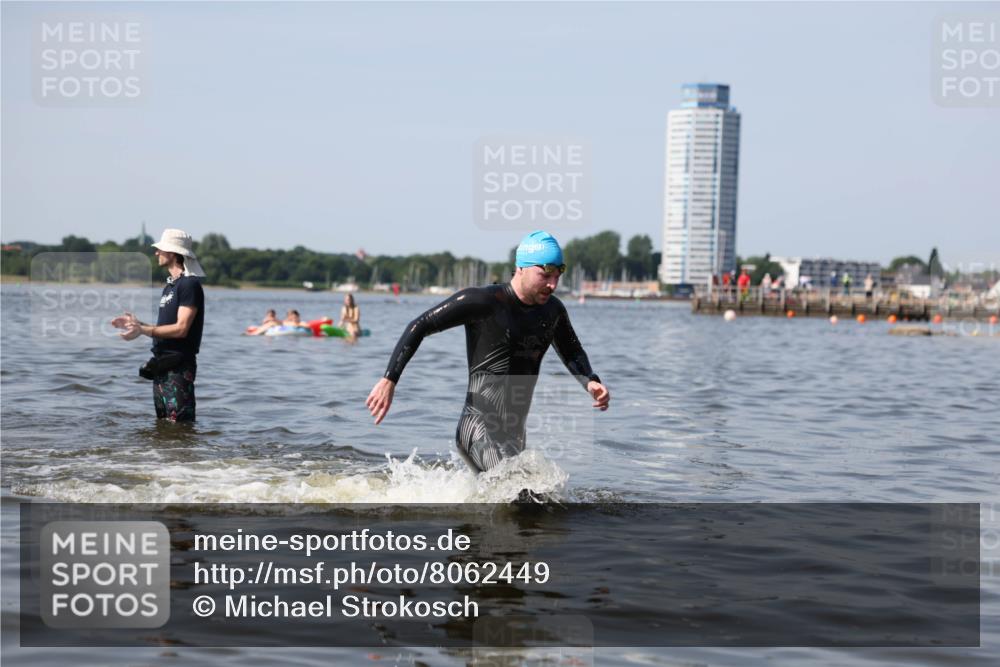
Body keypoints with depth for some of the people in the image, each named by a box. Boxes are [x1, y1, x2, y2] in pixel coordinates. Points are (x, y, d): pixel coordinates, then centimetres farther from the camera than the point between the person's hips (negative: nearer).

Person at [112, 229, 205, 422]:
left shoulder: (189, 285, -12)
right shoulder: (169, 286, 18)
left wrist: (143, 330, -20)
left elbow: (181, 329, -20)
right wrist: (136, 323, 12)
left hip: (179, 367, -10)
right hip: (162, 366, 10)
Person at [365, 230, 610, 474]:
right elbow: (419, 326, -8)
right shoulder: (482, 302, -11)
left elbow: (572, 353, 28)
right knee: (523, 491, -26)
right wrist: (389, 380, -15)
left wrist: (590, 382, 6)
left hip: (514, 434, 8)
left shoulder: (552, 310, 10)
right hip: (478, 428, -8)